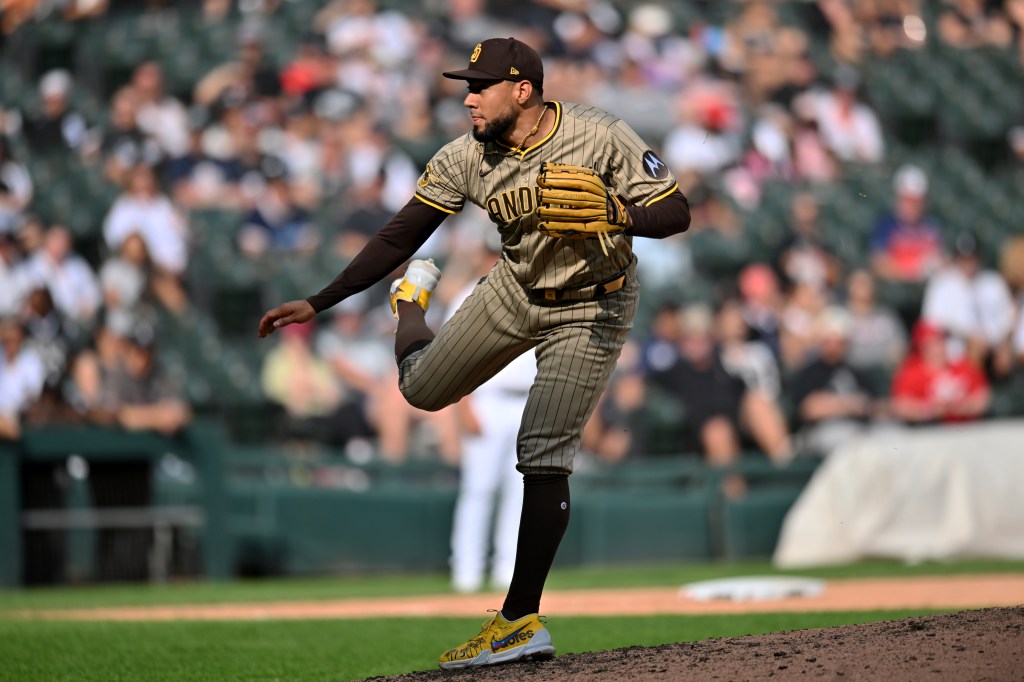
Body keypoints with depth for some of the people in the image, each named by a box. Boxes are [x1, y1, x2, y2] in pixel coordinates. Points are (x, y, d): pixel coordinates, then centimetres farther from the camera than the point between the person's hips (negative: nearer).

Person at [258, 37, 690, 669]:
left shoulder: (602, 137, -26)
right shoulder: (466, 158, -15)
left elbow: (677, 212, -20)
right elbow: (399, 236, -11)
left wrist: (613, 216, -40)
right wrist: (318, 304, -17)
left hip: (591, 309, -4)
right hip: (516, 290, 4)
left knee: (542, 455, -15)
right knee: (423, 390, 9)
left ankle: (521, 621, -11)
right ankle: (414, 302, 44)